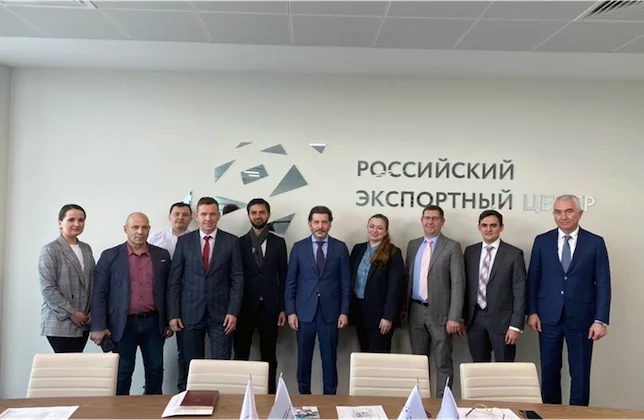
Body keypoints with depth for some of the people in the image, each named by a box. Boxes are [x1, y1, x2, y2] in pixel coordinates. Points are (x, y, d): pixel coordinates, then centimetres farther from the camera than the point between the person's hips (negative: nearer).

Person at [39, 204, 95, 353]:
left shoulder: (86, 249, 13)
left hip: (83, 322, 6)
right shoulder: (50, 250, -6)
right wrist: (71, 313, -14)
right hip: (60, 323, -6)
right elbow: (47, 289, -12)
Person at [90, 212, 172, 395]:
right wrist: (99, 326, -9)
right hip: (123, 324, -2)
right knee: (122, 373, 5)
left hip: (153, 322, 2)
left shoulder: (162, 255, 6)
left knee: (155, 371, 8)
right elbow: (99, 293, -2)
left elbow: (168, 291, 10)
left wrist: (169, 322, 7)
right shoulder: (110, 256, 0)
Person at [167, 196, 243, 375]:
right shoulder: (184, 241, 4)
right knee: (193, 365, 8)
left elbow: (237, 279, 0)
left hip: (221, 313, -1)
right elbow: (174, 280, 4)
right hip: (190, 312, 1)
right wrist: (173, 314, -2)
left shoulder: (231, 241, 1)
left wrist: (233, 311, -7)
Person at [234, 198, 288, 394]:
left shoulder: (278, 243, 5)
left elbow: (283, 277, 5)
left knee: (269, 356, 8)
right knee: (241, 356, 5)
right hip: (244, 307, 0)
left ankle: (269, 395, 17)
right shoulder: (239, 243, 2)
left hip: (269, 307, 1)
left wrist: (283, 308, 1)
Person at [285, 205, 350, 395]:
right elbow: (290, 282, 3)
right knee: (303, 358, 8)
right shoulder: (299, 247, 2)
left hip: (330, 312, 0)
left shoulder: (340, 247, 2)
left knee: (329, 359, 5)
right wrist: (291, 311, -3)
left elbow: (346, 282, 3)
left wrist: (344, 311, -2)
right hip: (304, 312, 0)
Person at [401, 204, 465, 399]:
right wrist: (404, 308, 10)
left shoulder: (452, 247, -5)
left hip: (439, 312, -5)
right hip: (416, 311, 5)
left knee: (443, 363, 3)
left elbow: (458, 284, -10)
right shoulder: (413, 245, 10)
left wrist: (454, 317, -16)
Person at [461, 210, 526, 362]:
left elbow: (519, 292, -6)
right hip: (475, 319, 4)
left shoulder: (514, 254, -5)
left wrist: (516, 325, -11)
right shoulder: (470, 251, 7)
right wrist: (462, 317, 9)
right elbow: (466, 286, 10)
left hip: (501, 319, -3)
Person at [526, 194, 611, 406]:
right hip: (548, 317, 1)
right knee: (549, 372, 9)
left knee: (580, 375, 7)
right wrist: (532, 311, 0)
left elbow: (603, 284, -2)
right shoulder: (542, 241, 3)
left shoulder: (595, 243, -1)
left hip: (581, 318, -1)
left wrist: (600, 320, -8)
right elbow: (533, 279, 6)